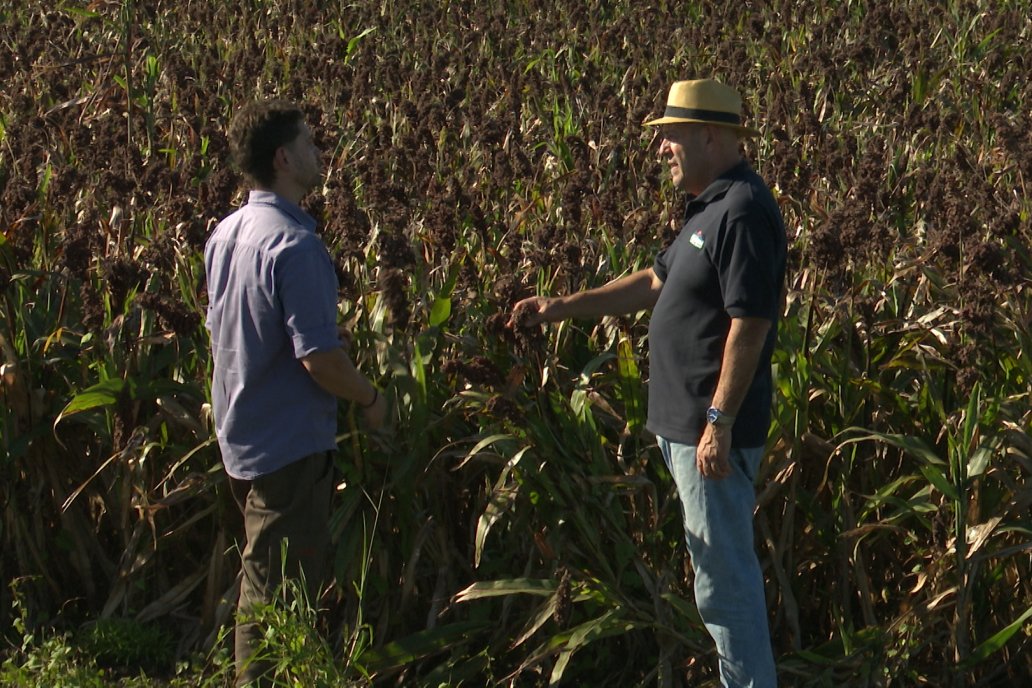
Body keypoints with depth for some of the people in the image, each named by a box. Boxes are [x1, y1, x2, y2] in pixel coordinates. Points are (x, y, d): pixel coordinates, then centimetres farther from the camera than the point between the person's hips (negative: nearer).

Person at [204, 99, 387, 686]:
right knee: (283, 597, -2)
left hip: (241, 438, 9)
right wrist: (371, 398, -7)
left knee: (259, 588, 20)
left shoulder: (226, 235, 6)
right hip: (291, 444, -9)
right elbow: (318, 359, -26)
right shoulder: (294, 245, -23)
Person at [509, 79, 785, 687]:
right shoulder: (712, 208, 14)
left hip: (713, 430, -11)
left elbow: (749, 325, -23)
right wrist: (561, 308, 20)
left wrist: (720, 422, -23)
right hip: (686, 422, 11)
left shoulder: (744, 211, -19)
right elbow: (654, 283, 23)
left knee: (724, 570, -5)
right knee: (722, 563, 16)